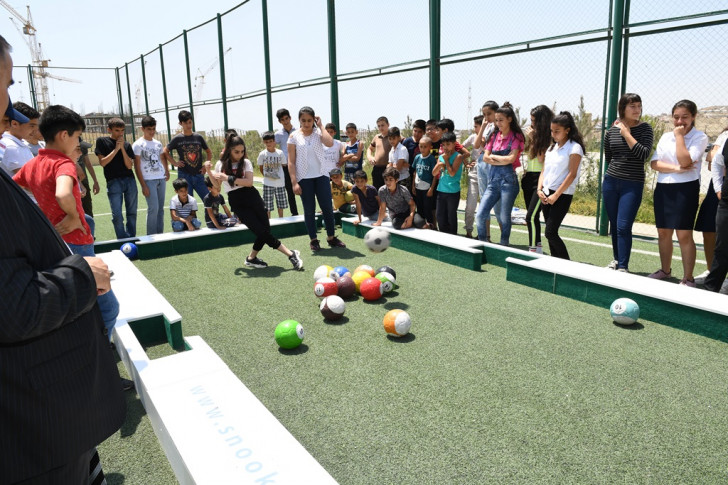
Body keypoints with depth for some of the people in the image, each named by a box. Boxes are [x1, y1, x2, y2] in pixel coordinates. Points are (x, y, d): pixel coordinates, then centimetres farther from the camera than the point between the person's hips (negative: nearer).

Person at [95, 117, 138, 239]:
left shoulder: (127, 145, 11)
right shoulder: (102, 141, 5)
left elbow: (129, 165, 0)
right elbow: (102, 162, -4)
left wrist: (122, 148, -6)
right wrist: (116, 149, -7)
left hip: (129, 180, 3)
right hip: (113, 182, -3)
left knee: (132, 213, 6)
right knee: (117, 215, -9)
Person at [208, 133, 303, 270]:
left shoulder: (246, 162, 1)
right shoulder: (220, 164, 5)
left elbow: (249, 182, -14)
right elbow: (216, 184, 15)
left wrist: (228, 178, -19)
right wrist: (209, 171, -1)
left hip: (251, 197, 1)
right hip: (236, 201, -1)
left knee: (265, 229, -6)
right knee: (261, 231, -9)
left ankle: (251, 258, 16)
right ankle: (291, 254, -3)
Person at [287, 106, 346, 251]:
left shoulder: (318, 133, 2)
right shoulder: (294, 136, 0)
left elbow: (330, 143, -21)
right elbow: (291, 162, -3)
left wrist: (320, 126, -10)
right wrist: (294, 182, -10)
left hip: (321, 175, 1)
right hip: (304, 178, -1)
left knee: (327, 207, 4)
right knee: (309, 210, 4)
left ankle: (331, 237, 17)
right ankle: (314, 240, 14)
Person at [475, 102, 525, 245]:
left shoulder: (516, 136, -2)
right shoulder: (494, 135, 13)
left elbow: (511, 158, -13)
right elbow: (485, 157, 6)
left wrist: (493, 156, -1)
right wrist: (503, 160, -6)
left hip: (508, 179, -5)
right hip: (493, 179, 5)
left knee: (504, 218, 2)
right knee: (480, 215, -2)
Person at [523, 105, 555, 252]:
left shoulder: (550, 138, -10)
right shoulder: (532, 134, 12)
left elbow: (542, 159, -15)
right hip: (529, 177, 8)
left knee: (531, 216, -13)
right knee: (533, 216, 11)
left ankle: (533, 249, -7)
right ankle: (538, 248, 20)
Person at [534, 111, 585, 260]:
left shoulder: (574, 148, -6)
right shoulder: (552, 148, 16)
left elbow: (572, 175, -13)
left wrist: (556, 195, -17)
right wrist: (539, 189, -3)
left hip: (562, 195, -7)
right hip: (546, 194, 7)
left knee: (550, 232, -12)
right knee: (550, 232, 7)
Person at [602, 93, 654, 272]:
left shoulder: (645, 128, -3)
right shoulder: (611, 131, 4)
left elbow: (644, 153, -18)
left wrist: (626, 133, -14)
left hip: (633, 185, -3)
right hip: (610, 182, 3)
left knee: (623, 226, -11)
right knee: (614, 225, 11)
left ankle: (623, 267, -5)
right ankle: (616, 259, 27)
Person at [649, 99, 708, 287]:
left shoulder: (699, 137, -3)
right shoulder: (666, 137, 12)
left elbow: (685, 161, -18)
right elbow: (654, 163, 2)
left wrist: (680, 136, -11)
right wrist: (676, 169, -13)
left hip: (685, 189, -5)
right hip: (663, 188, 5)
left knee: (684, 235, -6)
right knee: (663, 233, 11)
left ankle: (688, 279, 2)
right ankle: (665, 270, 27)